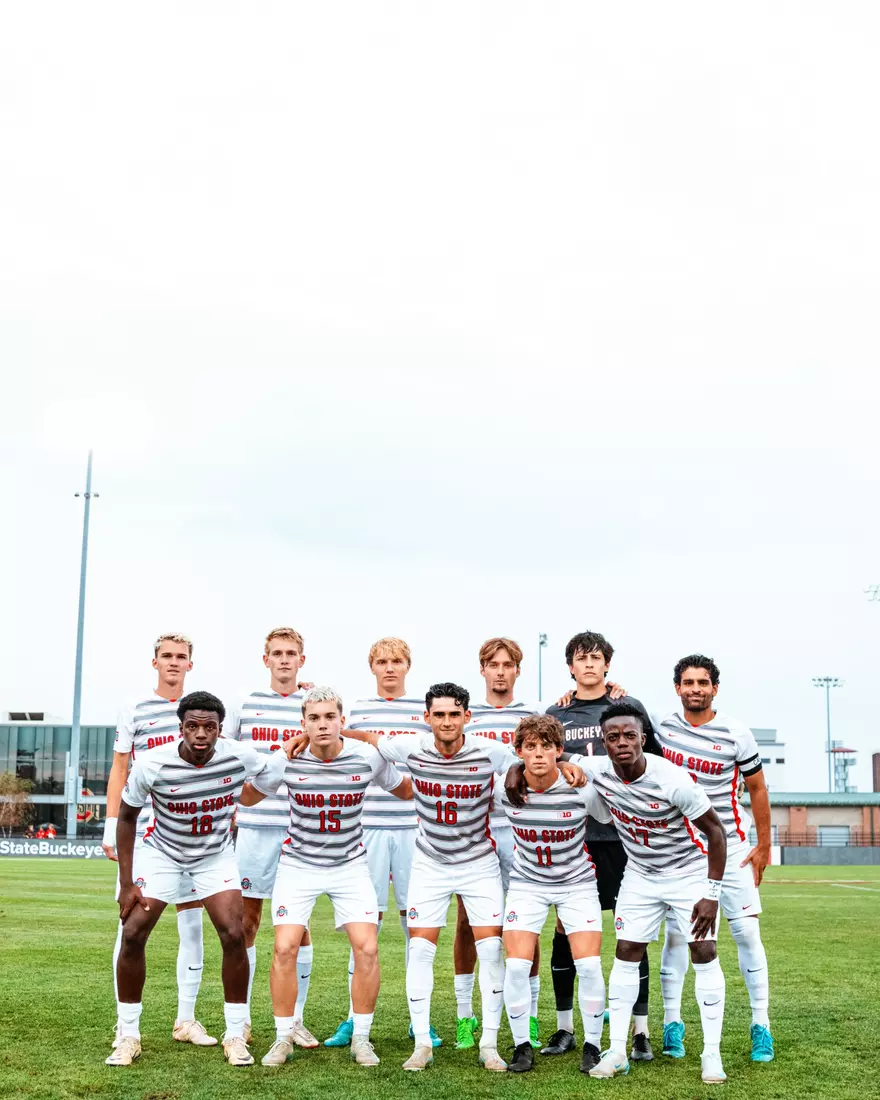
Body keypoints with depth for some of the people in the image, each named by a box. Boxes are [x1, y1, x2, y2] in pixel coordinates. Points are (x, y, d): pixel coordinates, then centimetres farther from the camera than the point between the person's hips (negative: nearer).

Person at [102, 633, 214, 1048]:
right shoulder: (134, 711, 3)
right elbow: (119, 770, 4)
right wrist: (111, 827, -2)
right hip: (143, 830, -3)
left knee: (192, 924, 4)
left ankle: (186, 1020, 13)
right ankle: (125, 1023, 8)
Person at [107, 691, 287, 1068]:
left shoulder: (239, 757, -24)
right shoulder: (152, 764, -25)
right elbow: (126, 817, -9)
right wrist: (127, 884, -8)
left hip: (215, 856, 0)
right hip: (162, 852, 0)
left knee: (234, 935, -12)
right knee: (132, 934, -9)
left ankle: (235, 1036, 4)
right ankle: (128, 1036, 9)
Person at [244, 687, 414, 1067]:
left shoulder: (367, 757, -12)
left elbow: (407, 790, 6)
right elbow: (249, 796, 4)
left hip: (350, 865, 0)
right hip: (298, 864, 0)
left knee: (367, 948, -11)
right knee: (285, 948, -12)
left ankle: (361, 1038, 9)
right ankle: (283, 1038, 8)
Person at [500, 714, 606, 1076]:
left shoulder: (582, 788, -22)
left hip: (577, 882, -1)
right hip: (527, 881, 1)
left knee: (589, 965, -10)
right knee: (517, 965, -10)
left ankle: (592, 1046, 11)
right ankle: (522, 1046, 10)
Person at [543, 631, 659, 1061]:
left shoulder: (630, 707, 3)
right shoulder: (556, 714, 8)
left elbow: (656, 763, 11)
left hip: (620, 835, -2)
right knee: (564, 932, 5)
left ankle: (640, 1031, 10)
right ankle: (564, 1028, 18)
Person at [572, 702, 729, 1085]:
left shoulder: (673, 779, -31)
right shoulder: (596, 772, -20)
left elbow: (715, 830, -20)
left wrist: (712, 893, -21)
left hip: (689, 871, -3)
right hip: (640, 875, 4)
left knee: (704, 954, -7)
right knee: (626, 954, 1)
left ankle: (712, 1054, 4)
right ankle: (617, 1051, 9)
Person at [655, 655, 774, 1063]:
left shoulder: (736, 734, -7)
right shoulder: (663, 727, -2)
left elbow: (757, 789, 2)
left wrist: (763, 845, 2)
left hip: (729, 845, -1)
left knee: (746, 932, -3)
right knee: (675, 933, 1)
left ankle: (761, 1025, 8)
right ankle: (672, 1023, 9)